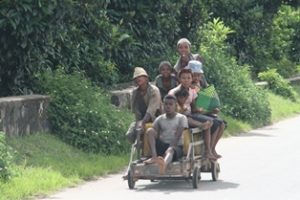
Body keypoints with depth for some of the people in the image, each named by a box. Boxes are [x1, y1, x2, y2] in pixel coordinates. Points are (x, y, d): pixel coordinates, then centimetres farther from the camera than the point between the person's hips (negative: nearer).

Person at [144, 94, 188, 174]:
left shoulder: (181, 118, 5)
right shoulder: (159, 119, 16)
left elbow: (177, 137, -8)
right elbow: (154, 135, 5)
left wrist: (170, 147, -21)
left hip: (176, 147, -4)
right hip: (161, 146, 4)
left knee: (170, 151, -40)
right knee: (150, 130, -20)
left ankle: (164, 163, -79)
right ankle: (154, 156, -38)